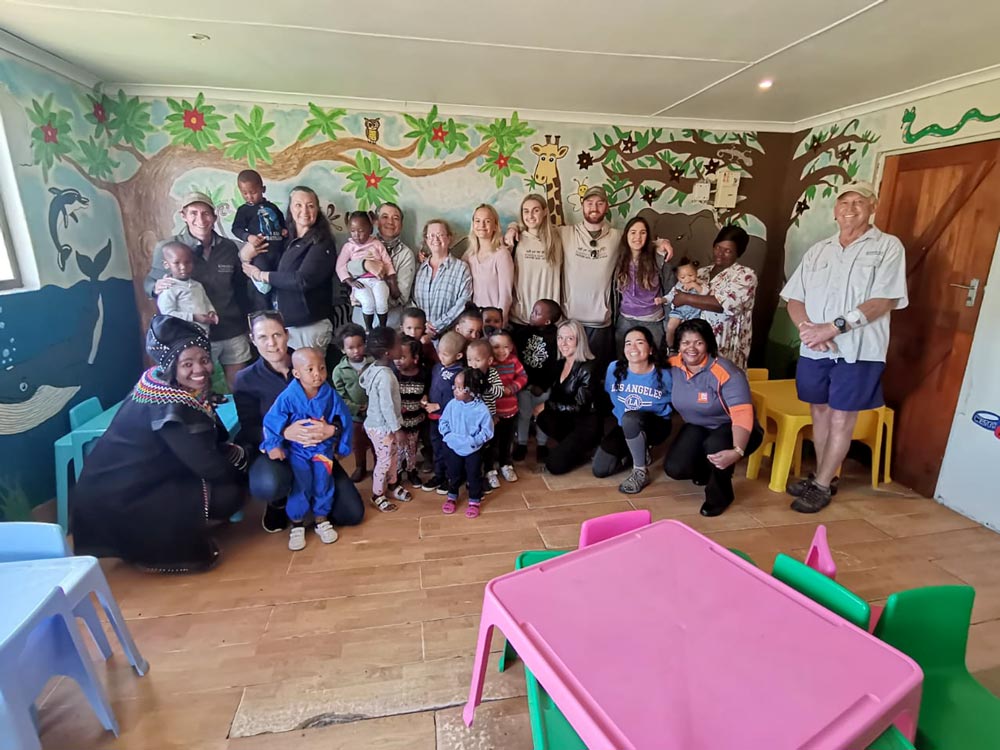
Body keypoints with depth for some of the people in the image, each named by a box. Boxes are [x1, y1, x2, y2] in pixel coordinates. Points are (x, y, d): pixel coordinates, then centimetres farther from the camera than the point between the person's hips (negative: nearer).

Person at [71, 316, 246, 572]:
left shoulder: (188, 387, -3)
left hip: (149, 476, 9)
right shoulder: (166, 409, -28)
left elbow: (216, 435, 7)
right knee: (228, 495, -19)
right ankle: (157, 545, 4)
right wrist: (238, 462, -8)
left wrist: (234, 451, -7)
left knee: (232, 463, 1)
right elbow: (207, 466, -25)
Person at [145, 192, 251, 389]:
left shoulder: (229, 247, 1)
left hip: (233, 333, 2)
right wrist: (157, 288, -20)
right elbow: (149, 282, 4)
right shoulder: (166, 248, -7)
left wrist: (247, 323, 13)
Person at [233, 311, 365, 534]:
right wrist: (284, 433, -32)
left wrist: (331, 429, -30)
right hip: (274, 450, -2)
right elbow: (246, 431, -12)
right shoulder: (246, 380, -7)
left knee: (352, 513, -4)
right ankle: (278, 501, 2)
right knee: (268, 485, -40)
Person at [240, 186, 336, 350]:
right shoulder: (286, 239, 13)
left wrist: (262, 275, -8)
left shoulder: (322, 243, -8)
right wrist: (246, 255, -9)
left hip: (309, 326, -6)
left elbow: (303, 280, -20)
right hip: (281, 323, 6)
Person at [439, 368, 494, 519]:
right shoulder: (452, 404, -12)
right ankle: (452, 497, 44)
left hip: (473, 450, -3)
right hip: (453, 447, 3)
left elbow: (487, 431, -16)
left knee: (474, 476, 14)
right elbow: (443, 421, 0)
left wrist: (473, 441, -25)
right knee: (453, 474, 21)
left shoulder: (482, 409, -22)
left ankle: (474, 502, 33)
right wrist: (448, 434, -16)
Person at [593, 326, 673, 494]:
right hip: (624, 426, 4)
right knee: (600, 469, -9)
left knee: (630, 419, -40)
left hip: (655, 425, -4)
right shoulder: (614, 368, -10)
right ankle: (639, 452, 16)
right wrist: (620, 417, 3)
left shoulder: (664, 374, -18)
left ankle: (641, 472, -18)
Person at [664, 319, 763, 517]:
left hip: (731, 429, -4)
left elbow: (743, 415, -36)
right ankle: (710, 472, 21)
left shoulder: (726, 373, -27)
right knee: (674, 468, -17)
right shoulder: (673, 367, -11)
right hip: (697, 427, 5)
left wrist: (737, 451, -51)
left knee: (715, 445, -38)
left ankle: (720, 494, -6)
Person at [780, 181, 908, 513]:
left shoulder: (888, 246, -1)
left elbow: (884, 301, -12)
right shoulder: (818, 250, 12)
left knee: (841, 419, 2)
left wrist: (833, 327, -20)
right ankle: (822, 477, 27)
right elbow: (795, 298, 7)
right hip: (814, 349, 5)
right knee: (820, 412, 12)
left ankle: (821, 486, 13)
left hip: (858, 350, -4)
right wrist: (807, 327, -12)